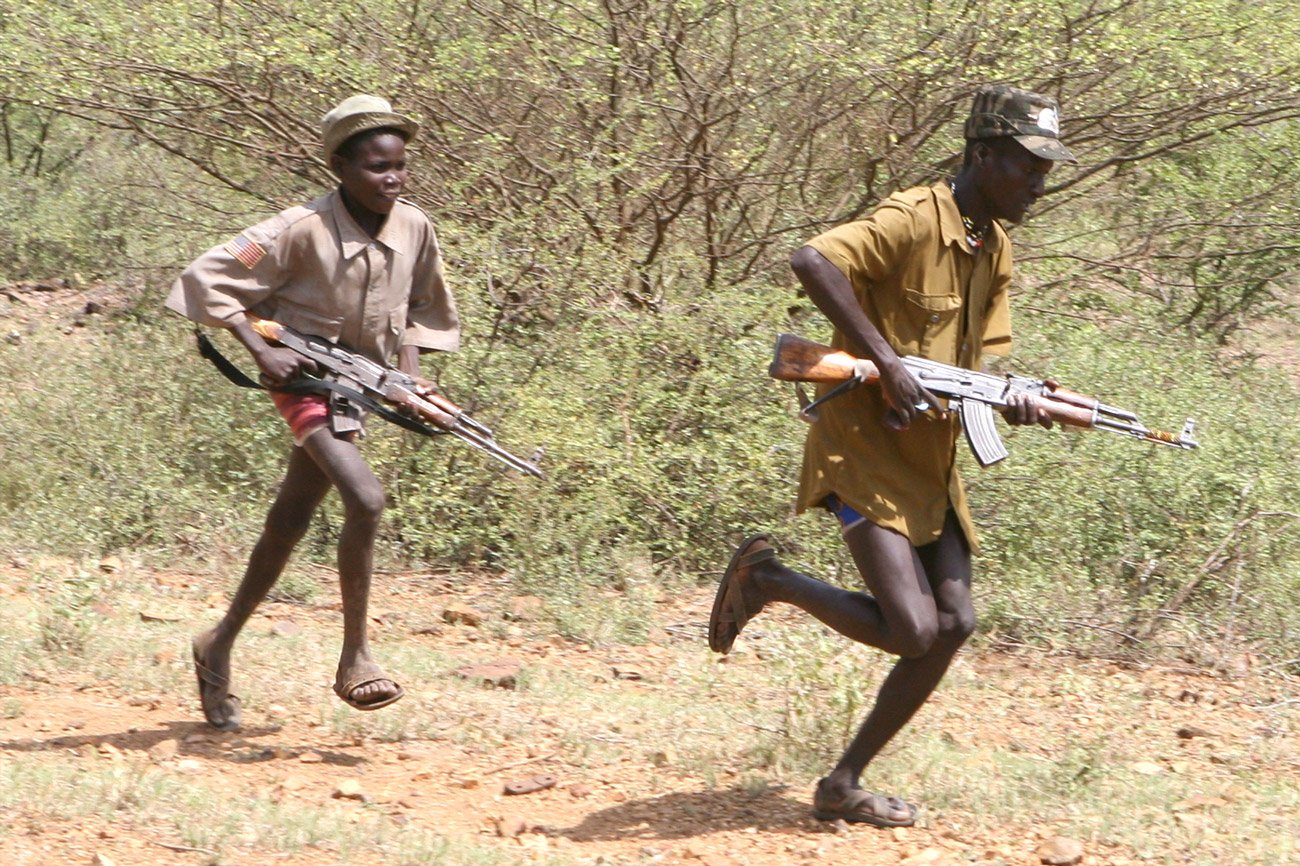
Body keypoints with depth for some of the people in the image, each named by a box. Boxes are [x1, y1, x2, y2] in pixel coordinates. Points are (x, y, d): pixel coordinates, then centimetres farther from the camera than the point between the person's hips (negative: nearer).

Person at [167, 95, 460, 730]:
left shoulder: (415, 229, -3)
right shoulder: (303, 230, -20)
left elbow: (427, 310, 15)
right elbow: (208, 278, -17)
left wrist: (409, 368, -1)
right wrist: (261, 350, -23)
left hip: (360, 384, 6)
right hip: (305, 378, -6)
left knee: (290, 523, 14)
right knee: (366, 500, -24)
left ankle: (220, 646, 30)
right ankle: (355, 656, -14)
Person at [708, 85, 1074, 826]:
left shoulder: (998, 249, 11)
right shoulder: (914, 221, -16)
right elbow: (812, 262, -29)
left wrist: (1016, 400, -8)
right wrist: (887, 361, -30)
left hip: (931, 457, 9)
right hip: (865, 447, -9)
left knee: (954, 624, 2)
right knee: (911, 629, -17)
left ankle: (845, 785, 12)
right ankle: (766, 578, 7)